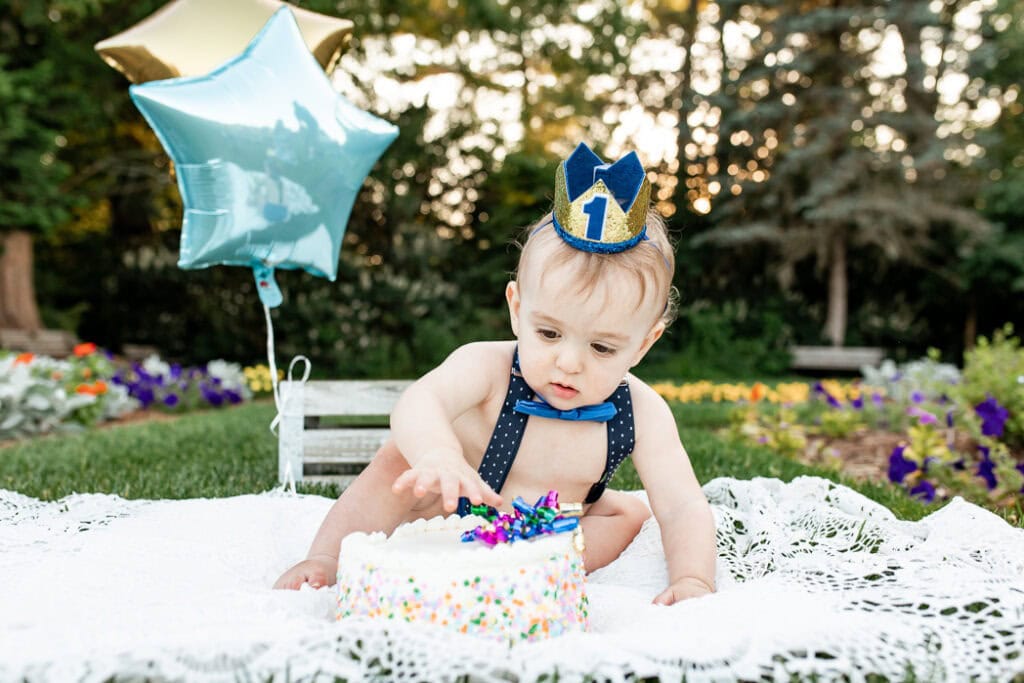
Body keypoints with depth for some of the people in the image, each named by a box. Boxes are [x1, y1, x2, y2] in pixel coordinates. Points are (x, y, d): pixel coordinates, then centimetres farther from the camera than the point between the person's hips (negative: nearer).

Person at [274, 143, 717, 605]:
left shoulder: (641, 414, -22)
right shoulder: (488, 368, -30)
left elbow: (685, 507, -22)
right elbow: (417, 405, -49)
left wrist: (693, 581, -40)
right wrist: (438, 456, -71)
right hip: (450, 527, -3)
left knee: (630, 514, -14)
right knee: (400, 460, -25)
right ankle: (328, 558, -16)